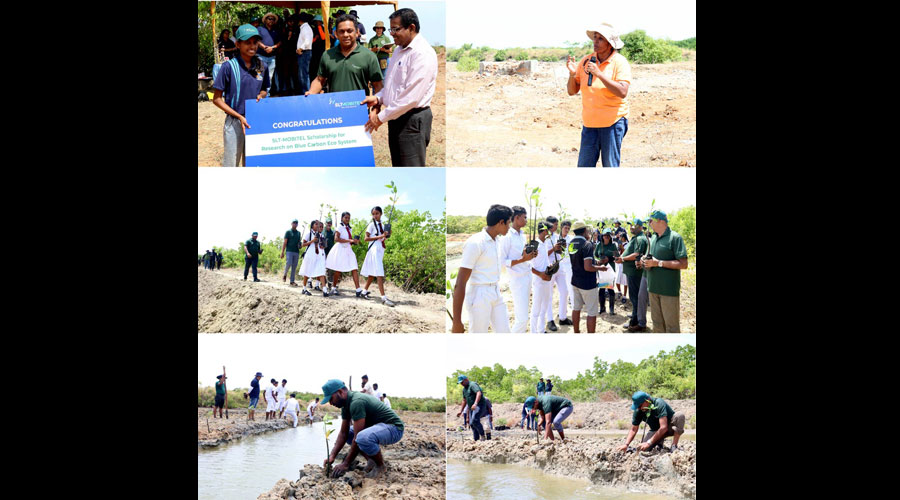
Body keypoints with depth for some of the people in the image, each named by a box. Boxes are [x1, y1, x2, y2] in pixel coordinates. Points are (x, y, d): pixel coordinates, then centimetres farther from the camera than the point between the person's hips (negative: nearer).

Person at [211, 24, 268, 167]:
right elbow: (217, 99, -7)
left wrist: (261, 95, -5)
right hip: (234, 122, -5)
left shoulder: (261, 66, 3)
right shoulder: (229, 67, -10)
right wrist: (239, 116, -15)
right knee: (231, 165, -2)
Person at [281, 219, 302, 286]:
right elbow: (285, 242, -1)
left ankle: (292, 281, 6)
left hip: (296, 252, 4)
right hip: (289, 251, -4)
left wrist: (300, 245, 0)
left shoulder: (298, 233, 17)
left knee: (294, 267, 3)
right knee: (289, 263, -19)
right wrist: (282, 252, -8)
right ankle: (285, 275, 7)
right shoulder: (288, 232, 4)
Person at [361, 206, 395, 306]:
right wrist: (380, 236, -17)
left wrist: (386, 236, -1)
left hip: (381, 249, 8)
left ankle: (365, 290, 28)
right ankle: (383, 298, -22)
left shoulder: (382, 225, 16)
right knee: (379, 273, -15)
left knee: (373, 273, 13)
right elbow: (366, 238, -10)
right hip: (374, 248, -8)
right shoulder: (372, 225, -4)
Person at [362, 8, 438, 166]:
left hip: (412, 119, -10)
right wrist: (378, 98, 4)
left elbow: (411, 97, -23)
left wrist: (381, 117, -17)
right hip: (396, 118, 10)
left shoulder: (423, 54, -17)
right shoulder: (399, 51, 14)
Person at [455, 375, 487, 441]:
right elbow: (465, 401, 27)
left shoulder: (473, 385, -12)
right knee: (472, 424, 1)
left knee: (475, 420, -27)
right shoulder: (464, 389, 18)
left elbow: (479, 393, -29)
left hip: (479, 406, -10)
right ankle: (476, 440, 3)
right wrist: (460, 411, 22)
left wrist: (475, 403, -41)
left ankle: (482, 435, -16)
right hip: (472, 408, 10)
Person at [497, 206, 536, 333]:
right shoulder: (507, 237, -14)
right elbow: (502, 261, -17)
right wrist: (523, 259, -22)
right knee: (522, 319, -12)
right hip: (517, 279, -8)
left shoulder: (523, 235, 11)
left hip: (528, 277, 8)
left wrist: (531, 255, 0)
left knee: (521, 316, 12)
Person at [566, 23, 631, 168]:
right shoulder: (586, 61, 5)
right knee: (584, 165, 4)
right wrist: (572, 74, -12)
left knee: (610, 166, -2)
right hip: (590, 123, 4)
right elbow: (572, 91, 8)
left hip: (613, 123, -4)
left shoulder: (620, 62, -7)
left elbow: (622, 92, -21)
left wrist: (599, 73, -24)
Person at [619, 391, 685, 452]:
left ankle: (674, 446, -26)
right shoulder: (638, 411, -14)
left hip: (669, 427, -4)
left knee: (680, 415, -35)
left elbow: (663, 427, -37)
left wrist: (649, 442, -39)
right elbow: (633, 430, -5)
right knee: (644, 448, -23)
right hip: (656, 430, 4)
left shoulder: (659, 404, -30)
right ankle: (660, 442, 9)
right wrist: (626, 444, -21)